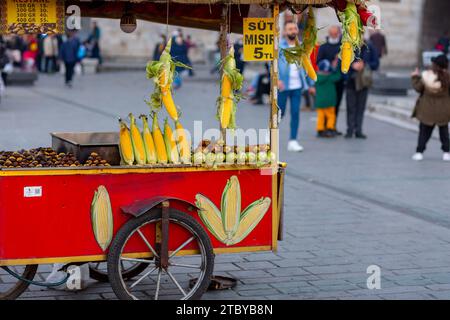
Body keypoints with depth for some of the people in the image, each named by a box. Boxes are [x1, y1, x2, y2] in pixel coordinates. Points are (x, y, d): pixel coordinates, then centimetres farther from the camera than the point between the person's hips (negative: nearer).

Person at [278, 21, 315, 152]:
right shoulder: (279, 46, -3)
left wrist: (310, 84, 16)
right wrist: (277, 79, -24)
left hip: (297, 86, 4)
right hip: (283, 86, -4)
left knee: (295, 113, 0)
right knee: (280, 112, 3)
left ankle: (293, 141, 4)